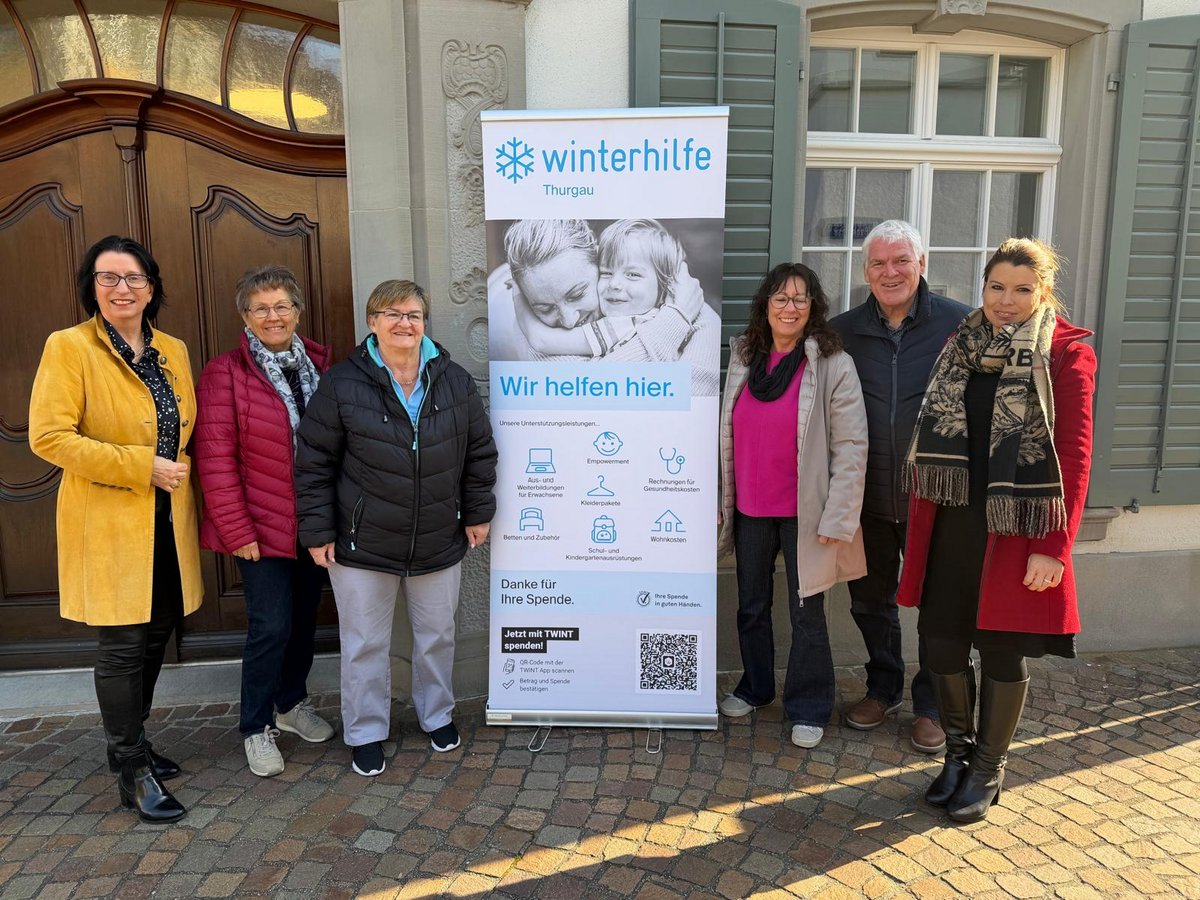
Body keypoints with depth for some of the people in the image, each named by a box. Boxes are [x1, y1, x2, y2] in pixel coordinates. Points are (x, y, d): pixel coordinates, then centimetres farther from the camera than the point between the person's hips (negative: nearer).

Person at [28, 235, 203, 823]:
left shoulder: (173, 351, 10)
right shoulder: (69, 347, -8)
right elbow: (48, 437, -15)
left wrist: (182, 473, 0)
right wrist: (141, 466, -18)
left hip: (167, 523, 6)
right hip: (108, 523, -6)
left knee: (155, 635, 15)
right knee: (122, 646, 1)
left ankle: (131, 743, 35)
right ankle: (132, 772, 17)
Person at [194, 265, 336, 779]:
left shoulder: (319, 366, 6)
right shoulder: (225, 374, -9)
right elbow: (215, 459, -13)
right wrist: (236, 531, -15)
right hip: (262, 526, -5)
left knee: (304, 618, 16)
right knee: (271, 626, -2)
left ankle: (292, 703, 38)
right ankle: (257, 728, 19)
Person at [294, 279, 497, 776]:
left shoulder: (455, 381, -2)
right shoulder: (342, 385, -11)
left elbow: (479, 452, 6)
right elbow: (313, 463, -6)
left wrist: (477, 513, 5)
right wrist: (318, 532, -7)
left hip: (439, 544, 3)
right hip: (362, 546, -2)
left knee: (437, 636, 19)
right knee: (365, 644, 11)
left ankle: (437, 713, 43)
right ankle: (365, 733, 33)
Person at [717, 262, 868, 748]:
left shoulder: (834, 365, -9)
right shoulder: (742, 360, 5)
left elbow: (851, 447, -12)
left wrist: (837, 519, -16)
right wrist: (721, 502, 10)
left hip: (804, 512, -4)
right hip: (750, 508, 5)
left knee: (806, 614, 6)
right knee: (751, 605, 17)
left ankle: (808, 708, 24)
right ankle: (755, 686, 38)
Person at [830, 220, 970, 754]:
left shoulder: (960, 324, -7)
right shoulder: (843, 331, 1)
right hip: (866, 496, 3)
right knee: (870, 599, 16)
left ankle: (931, 706, 30)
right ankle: (883, 689, 38)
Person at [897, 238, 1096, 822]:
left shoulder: (1065, 354, -3)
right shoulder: (962, 346, 10)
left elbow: (1074, 454, -8)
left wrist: (1054, 546, -13)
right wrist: (920, 525, 8)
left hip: (1017, 527, -4)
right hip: (952, 523, 4)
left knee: (1003, 649, 7)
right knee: (941, 641, 6)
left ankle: (989, 768, 28)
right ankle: (958, 751, 30)